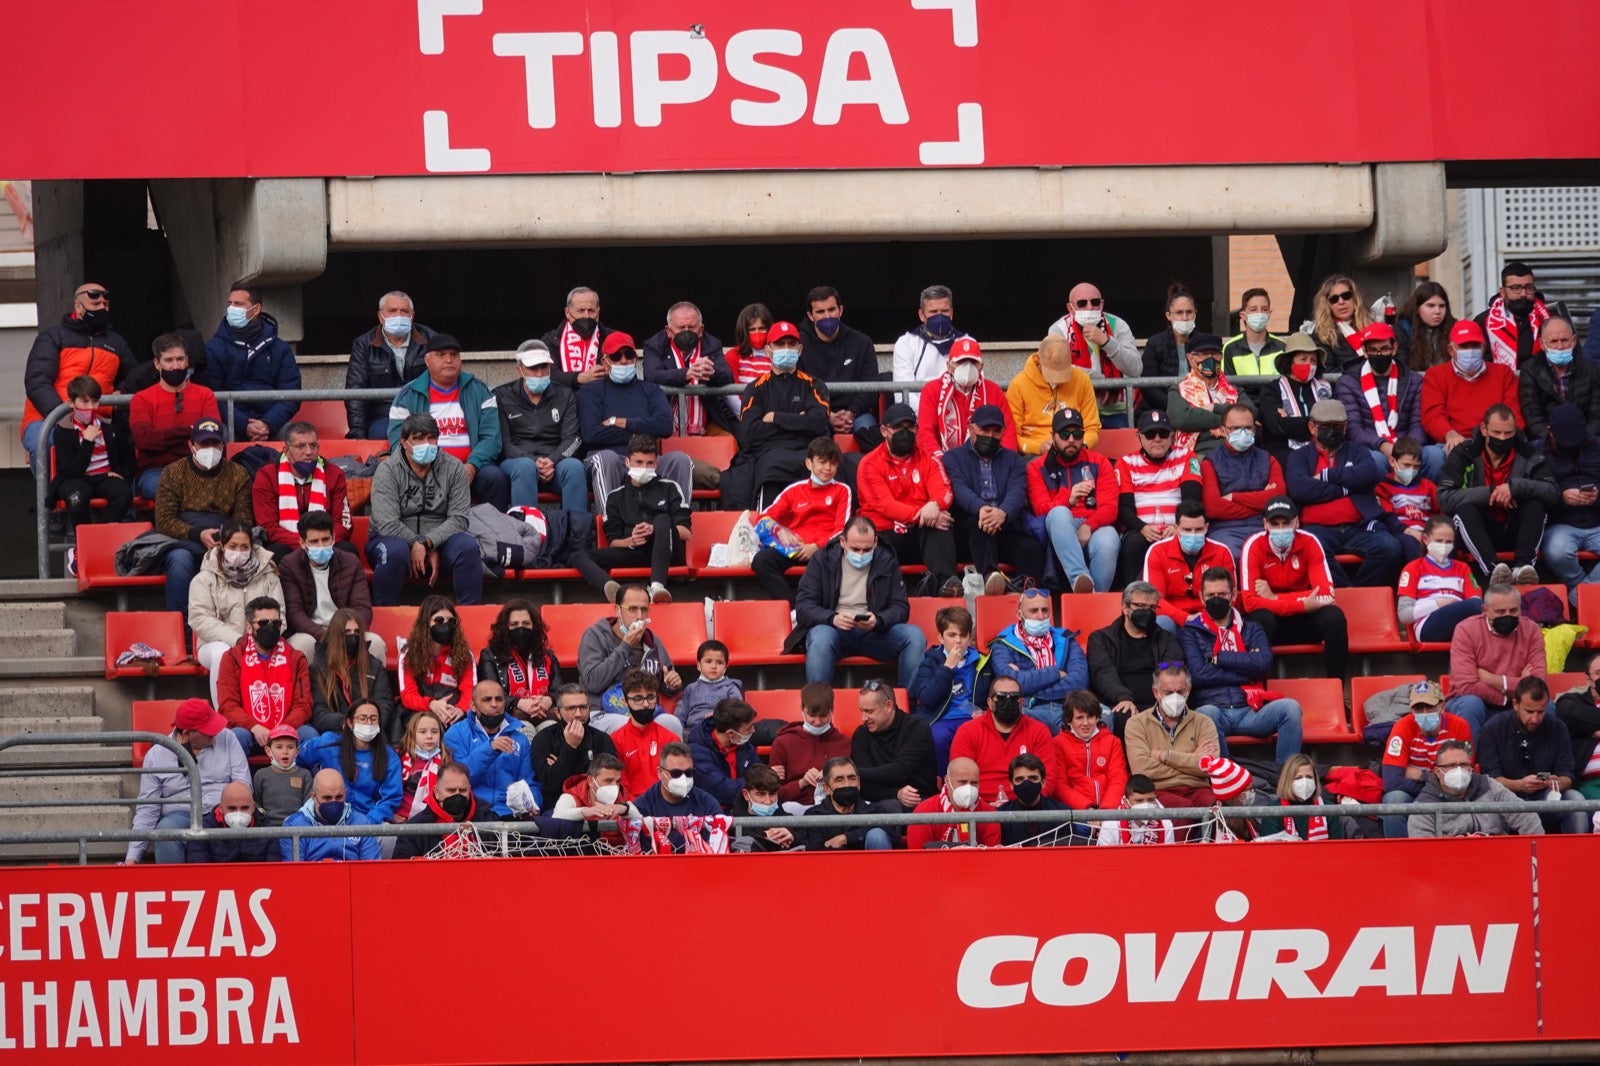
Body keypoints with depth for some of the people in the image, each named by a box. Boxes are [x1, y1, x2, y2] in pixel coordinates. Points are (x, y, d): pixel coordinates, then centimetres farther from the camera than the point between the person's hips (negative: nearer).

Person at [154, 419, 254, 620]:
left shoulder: (237, 474, 15)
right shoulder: (173, 473, 10)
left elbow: (244, 520, 9)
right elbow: (163, 521, 1)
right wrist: (198, 534, -14)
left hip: (226, 541, 1)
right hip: (184, 541, -1)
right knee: (180, 559, -36)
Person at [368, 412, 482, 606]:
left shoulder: (453, 468, 0)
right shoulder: (388, 470, -7)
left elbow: (458, 518, -8)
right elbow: (387, 523, -17)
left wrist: (427, 543, -23)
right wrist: (417, 545, -25)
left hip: (438, 540, 2)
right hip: (397, 538, -2)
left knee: (467, 546, -27)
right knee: (395, 551, -37)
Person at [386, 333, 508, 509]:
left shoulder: (479, 391, 13)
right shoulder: (408, 396, 9)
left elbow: (491, 438, 5)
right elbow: (398, 443, 2)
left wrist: (472, 466, -15)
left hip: (469, 469, 1)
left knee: (495, 477, -30)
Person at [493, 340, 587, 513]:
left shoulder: (565, 396, 16)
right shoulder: (501, 397, 9)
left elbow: (572, 439, 5)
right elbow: (503, 443, 0)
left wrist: (552, 461, -16)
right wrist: (534, 461, -17)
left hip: (555, 461, 2)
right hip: (515, 461, -2)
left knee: (574, 466, -32)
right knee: (525, 467, -37)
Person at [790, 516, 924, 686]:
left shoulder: (887, 561, 7)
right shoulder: (822, 560, 2)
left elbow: (901, 608, 4)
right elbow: (803, 607, -3)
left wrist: (878, 621, -19)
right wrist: (832, 618, -25)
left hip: (874, 632, 2)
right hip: (835, 630, -2)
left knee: (914, 635, -24)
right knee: (821, 637, -37)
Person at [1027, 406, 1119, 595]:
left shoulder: (1099, 464, 16)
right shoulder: (1038, 468, 14)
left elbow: (1110, 508, 3)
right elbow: (1041, 508, -2)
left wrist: (1088, 526, -19)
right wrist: (1068, 500, -23)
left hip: (1095, 528, 0)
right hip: (1059, 530, 0)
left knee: (1107, 541, -37)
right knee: (1059, 513, -36)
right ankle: (1080, 578, -52)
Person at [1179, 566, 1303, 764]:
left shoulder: (1251, 629, 21)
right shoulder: (1190, 632, 14)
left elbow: (1264, 663, 0)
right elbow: (1199, 673, -4)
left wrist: (1219, 658, -1)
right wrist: (1247, 670, -2)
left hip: (1250, 710, 2)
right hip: (1214, 708, -2)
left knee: (1290, 708, -27)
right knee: (1206, 714, -39)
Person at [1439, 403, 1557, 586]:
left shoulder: (1529, 456, 1)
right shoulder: (1463, 455, -3)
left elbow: (1553, 493, -12)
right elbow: (1445, 498, -15)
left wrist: (1515, 486, -26)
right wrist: (1489, 493, -21)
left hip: (1514, 530, 1)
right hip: (1479, 532, -1)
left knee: (1536, 503, -23)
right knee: (1464, 510, -30)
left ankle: (1523, 565, -41)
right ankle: (1492, 568, -50)